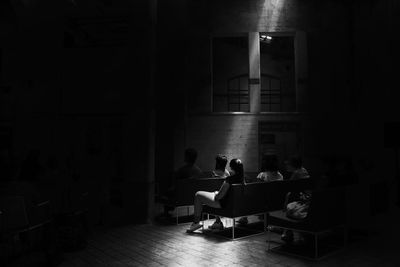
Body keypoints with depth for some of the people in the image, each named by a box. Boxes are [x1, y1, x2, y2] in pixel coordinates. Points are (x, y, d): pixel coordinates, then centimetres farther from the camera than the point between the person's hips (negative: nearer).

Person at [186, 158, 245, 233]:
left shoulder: (229, 179, -28)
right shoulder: (242, 179, -4)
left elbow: (220, 196, -24)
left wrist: (216, 194, -2)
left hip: (223, 203, -8)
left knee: (198, 195, 3)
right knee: (214, 193, 35)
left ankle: (196, 223, 10)